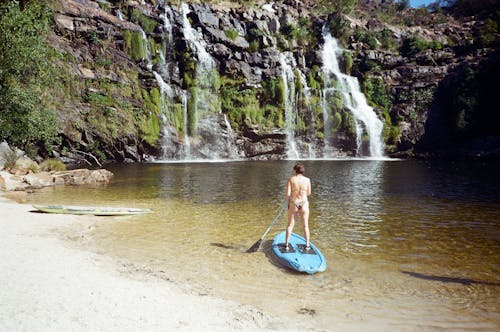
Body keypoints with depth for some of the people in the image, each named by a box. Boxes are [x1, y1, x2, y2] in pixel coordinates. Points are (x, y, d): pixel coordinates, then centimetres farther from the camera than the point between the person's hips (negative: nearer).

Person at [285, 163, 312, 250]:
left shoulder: (291, 179, -8)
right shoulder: (307, 180, -4)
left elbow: (288, 194, -10)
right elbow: (308, 193, 3)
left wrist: (289, 201, 9)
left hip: (293, 204, 0)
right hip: (304, 204, 1)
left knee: (290, 225, 13)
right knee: (305, 226, 13)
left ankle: (286, 245, 17)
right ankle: (307, 245, 20)